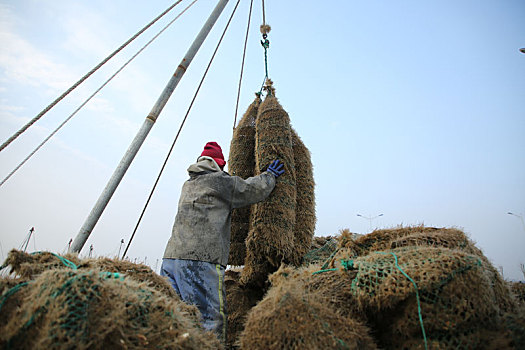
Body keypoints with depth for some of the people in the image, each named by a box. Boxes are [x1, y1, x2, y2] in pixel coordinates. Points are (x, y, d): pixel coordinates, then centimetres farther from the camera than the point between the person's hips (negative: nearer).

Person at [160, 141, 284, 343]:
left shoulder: (188, 185, 23)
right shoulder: (219, 181, 2)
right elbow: (255, 190, 6)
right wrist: (270, 175, 24)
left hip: (171, 256, 8)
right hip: (201, 260, -8)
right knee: (210, 322, -5)